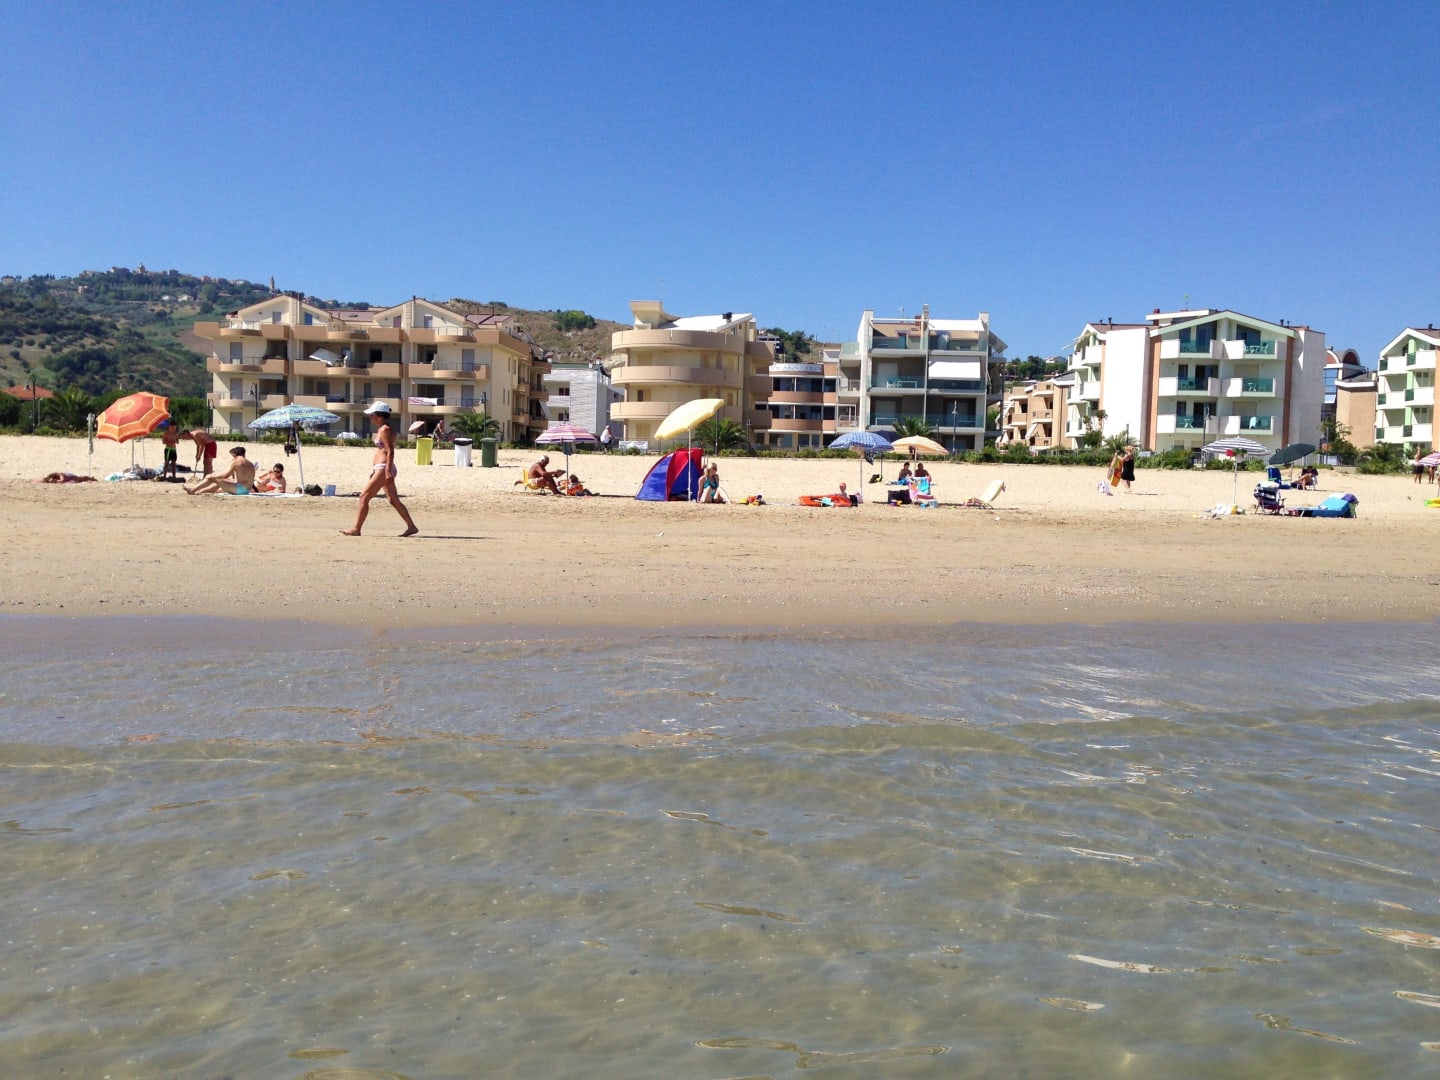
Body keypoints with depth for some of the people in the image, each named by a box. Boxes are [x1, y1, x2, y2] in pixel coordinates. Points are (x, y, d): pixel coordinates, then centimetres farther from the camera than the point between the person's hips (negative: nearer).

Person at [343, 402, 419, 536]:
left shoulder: (385, 430, -13)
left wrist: (388, 472, -24)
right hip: (381, 468, 10)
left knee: (364, 497, -7)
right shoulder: (382, 429, 17)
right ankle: (411, 526, 11)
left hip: (383, 468, -10)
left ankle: (356, 529, -3)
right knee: (394, 500, 10)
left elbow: (390, 452, -19)